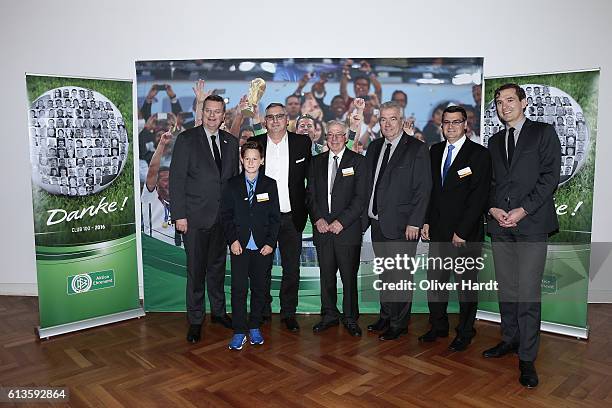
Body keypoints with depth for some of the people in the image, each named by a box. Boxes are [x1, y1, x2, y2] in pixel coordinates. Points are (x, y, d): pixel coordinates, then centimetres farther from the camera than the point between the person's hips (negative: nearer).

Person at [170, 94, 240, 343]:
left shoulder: (231, 142, 9)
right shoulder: (187, 139, -5)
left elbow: (234, 179, 12)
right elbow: (176, 179, -8)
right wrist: (179, 215, -13)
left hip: (223, 217, 4)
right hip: (195, 217, -4)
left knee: (218, 266, 16)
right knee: (196, 269, 3)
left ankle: (218, 311, 31)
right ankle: (195, 320, 16)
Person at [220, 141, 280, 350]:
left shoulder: (270, 184, 5)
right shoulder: (232, 185, 5)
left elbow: (275, 217, 4)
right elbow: (226, 215, 4)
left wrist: (270, 243, -4)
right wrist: (233, 240, -7)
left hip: (263, 246, 1)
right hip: (239, 246, -1)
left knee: (259, 287, 8)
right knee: (238, 288, -3)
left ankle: (254, 327, 23)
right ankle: (239, 331, 7)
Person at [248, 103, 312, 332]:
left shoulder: (302, 142, 3)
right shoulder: (254, 143, 4)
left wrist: (307, 209, 0)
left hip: (291, 217, 0)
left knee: (292, 268, 6)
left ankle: (288, 313, 20)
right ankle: (263, 311, 26)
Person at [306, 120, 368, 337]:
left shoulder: (358, 161, 1)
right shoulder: (317, 161, 12)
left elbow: (361, 197, -6)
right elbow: (310, 194, 10)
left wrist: (341, 221, -13)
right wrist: (317, 219, -5)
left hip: (348, 229, -3)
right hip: (322, 228, 3)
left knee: (349, 277, 3)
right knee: (326, 275, 10)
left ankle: (350, 318, 18)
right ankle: (329, 315, 24)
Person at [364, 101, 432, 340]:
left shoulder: (417, 149, -7)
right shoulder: (374, 147, 12)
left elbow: (423, 189, -11)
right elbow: (368, 184, 13)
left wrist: (414, 223, -15)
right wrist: (367, 215, 6)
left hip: (401, 225, -6)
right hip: (377, 222, 6)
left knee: (400, 275, 3)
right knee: (384, 274, 17)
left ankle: (399, 324, 18)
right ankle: (385, 317, 31)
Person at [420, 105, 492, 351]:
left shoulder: (479, 154, -7)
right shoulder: (435, 151, 11)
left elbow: (479, 197, -12)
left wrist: (461, 232, -15)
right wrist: (426, 221, 5)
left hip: (466, 233, -5)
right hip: (438, 231, 5)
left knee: (466, 284, 9)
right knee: (435, 281, 10)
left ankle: (465, 333, 24)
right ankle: (438, 327, 28)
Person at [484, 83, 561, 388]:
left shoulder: (543, 132, 4)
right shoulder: (495, 141, 18)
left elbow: (550, 177, -4)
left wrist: (523, 209, -13)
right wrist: (492, 208, -3)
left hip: (531, 224, -4)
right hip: (500, 225, 5)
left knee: (528, 293, -6)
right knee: (506, 290, 10)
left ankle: (527, 358, 4)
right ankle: (509, 340, 25)